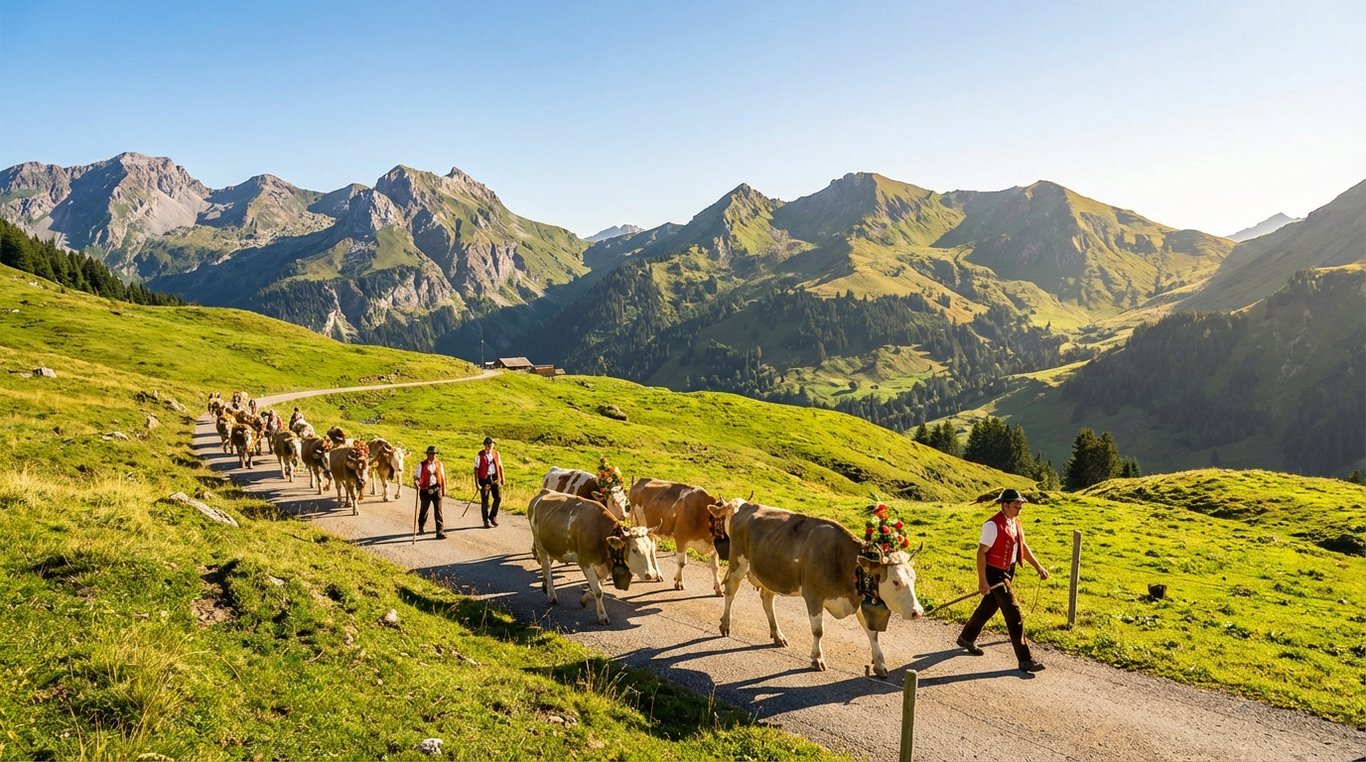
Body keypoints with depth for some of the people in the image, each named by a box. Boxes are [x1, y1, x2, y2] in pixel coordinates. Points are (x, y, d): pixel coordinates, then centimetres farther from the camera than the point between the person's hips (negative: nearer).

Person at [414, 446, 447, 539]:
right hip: (425, 490, 0)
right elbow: (417, 476, -2)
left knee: (438, 511, -7)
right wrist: (416, 483, -24)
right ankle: (421, 528, 40)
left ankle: (440, 532, -8)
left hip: (437, 490, 0)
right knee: (424, 510, 16)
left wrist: (444, 490, 11)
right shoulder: (422, 465, 0)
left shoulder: (440, 464, 6)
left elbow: (442, 477, 10)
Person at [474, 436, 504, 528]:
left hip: (495, 478, 3)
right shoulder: (480, 455, -6)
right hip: (484, 479, -3)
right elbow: (476, 469, -6)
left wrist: (502, 478, 10)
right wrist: (477, 483, -12)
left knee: (498, 497, -5)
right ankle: (486, 521, 12)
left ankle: (493, 517, 14)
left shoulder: (496, 454, 7)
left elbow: (500, 466, 15)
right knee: (484, 501, 3)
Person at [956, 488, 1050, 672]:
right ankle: (1025, 660, -1)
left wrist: (1038, 566, 8)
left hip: (1008, 572, 9)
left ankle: (967, 638, 40)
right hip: (995, 574, -9)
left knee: (988, 607, 21)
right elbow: (981, 552, -20)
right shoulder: (993, 525, -21)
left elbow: (1023, 546, 17)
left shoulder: (1016, 522, 6)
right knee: (1014, 615, -8)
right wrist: (982, 581, -22)